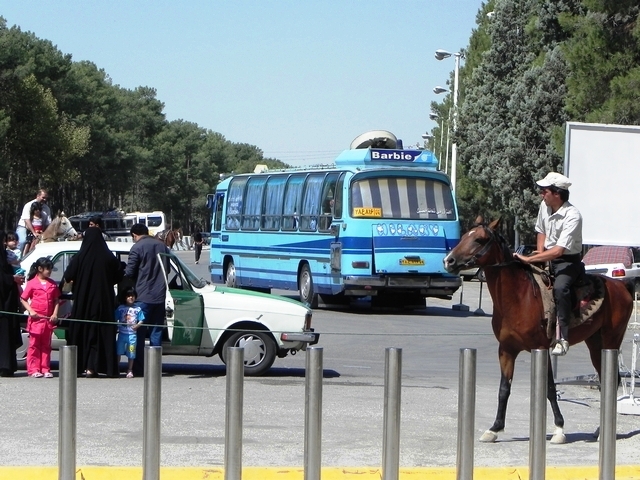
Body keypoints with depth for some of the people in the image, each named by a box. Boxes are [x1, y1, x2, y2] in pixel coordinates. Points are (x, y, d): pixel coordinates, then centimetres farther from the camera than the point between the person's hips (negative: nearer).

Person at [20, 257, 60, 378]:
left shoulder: (52, 284, 9)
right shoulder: (32, 283, -3)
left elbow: (56, 300, 11)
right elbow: (23, 299, -1)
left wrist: (55, 314, -2)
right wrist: (31, 311, -13)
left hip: (49, 319, 4)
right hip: (36, 318, -4)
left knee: (46, 345, 9)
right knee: (34, 345, 1)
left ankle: (45, 369, 12)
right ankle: (34, 369, 2)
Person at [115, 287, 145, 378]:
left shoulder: (137, 309, 3)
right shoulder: (120, 308, 4)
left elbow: (141, 320, 5)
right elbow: (115, 319, 6)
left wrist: (137, 325, -13)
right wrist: (116, 327, -8)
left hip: (132, 334, -1)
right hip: (122, 333, 1)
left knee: (131, 353, 3)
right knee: (118, 351, 4)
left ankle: (130, 370, 14)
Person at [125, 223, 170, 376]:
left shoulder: (137, 247, -8)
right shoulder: (162, 246, 10)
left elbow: (129, 273, -9)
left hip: (143, 296, -5)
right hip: (160, 295, 5)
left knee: (139, 332, 0)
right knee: (156, 332, 9)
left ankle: (138, 369, -2)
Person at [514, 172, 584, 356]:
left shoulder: (572, 216, -24)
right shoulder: (544, 206, 0)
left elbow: (559, 251, -30)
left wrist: (529, 259, -31)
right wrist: (539, 252, 1)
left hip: (568, 261, -8)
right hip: (547, 257, 9)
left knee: (560, 287, -35)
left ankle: (563, 337, -34)